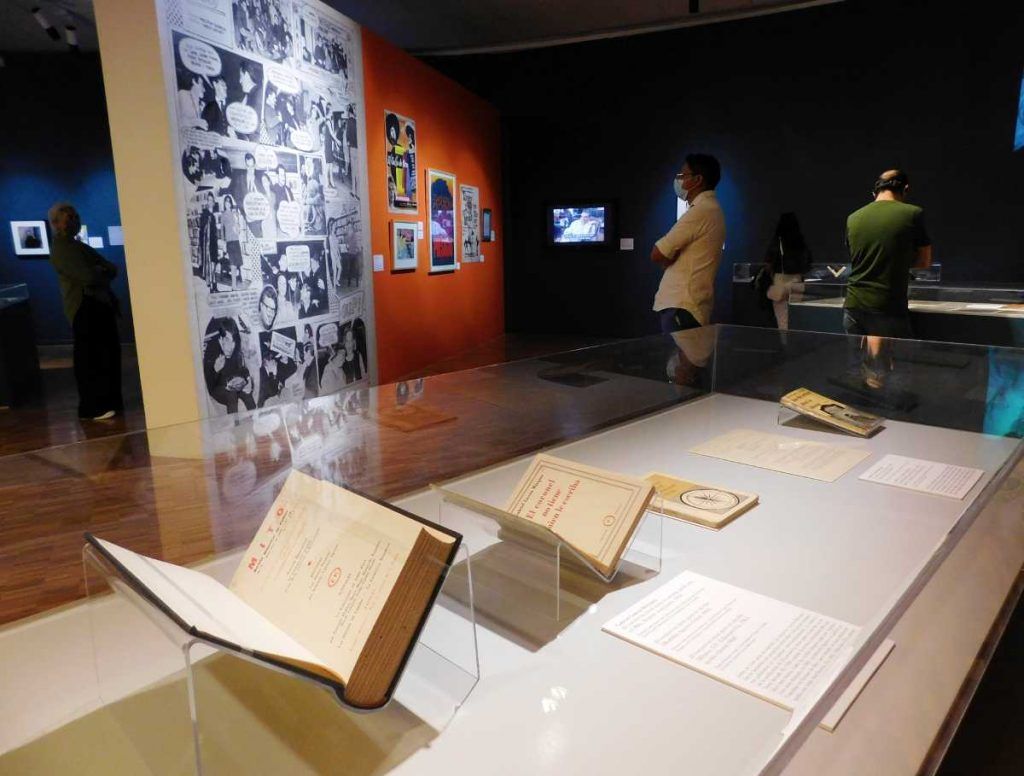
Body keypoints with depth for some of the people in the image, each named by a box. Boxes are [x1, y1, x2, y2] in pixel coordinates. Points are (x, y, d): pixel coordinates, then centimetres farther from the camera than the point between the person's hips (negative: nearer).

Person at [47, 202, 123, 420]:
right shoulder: (60, 249, -8)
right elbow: (88, 277, -19)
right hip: (84, 308, -9)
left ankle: (109, 401, 19)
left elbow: (112, 269, 14)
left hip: (100, 304, 9)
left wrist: (98, 272, -7)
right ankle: (92, 408, -2)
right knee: (90, 358, -7)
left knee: (109, 353, 10)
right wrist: (102, 273, 1)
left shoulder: (78, 246, 22)